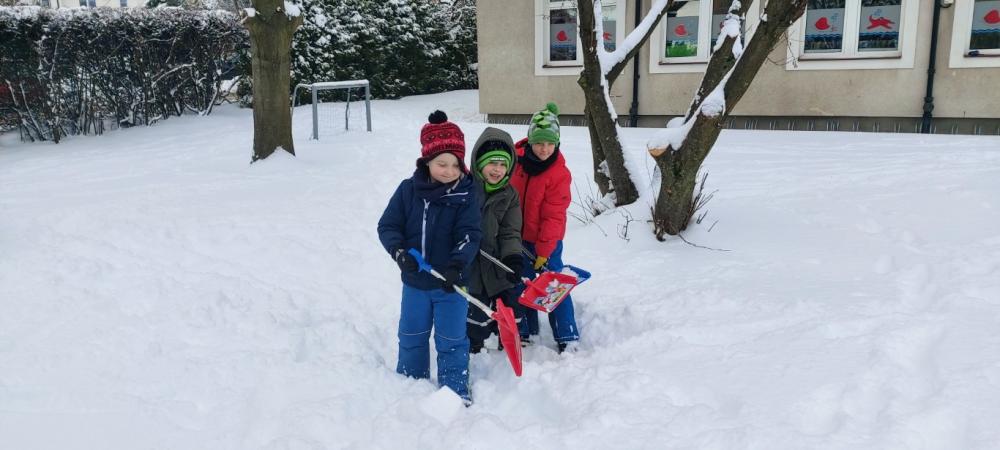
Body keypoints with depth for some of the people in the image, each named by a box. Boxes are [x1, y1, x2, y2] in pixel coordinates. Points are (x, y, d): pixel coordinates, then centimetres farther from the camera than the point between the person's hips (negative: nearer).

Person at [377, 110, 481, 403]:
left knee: (451, 340, 9)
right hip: (415, 280, 3)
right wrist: (398, 251, -22)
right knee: (411, 336, 19)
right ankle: (410, 381, 39)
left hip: (450, 282, -3)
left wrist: (457, 265, -33)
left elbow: (469, 235, -18)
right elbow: (387, 225, -3)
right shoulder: (408, 190, -7)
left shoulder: (465, 194, -12)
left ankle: (456, 389, 25)